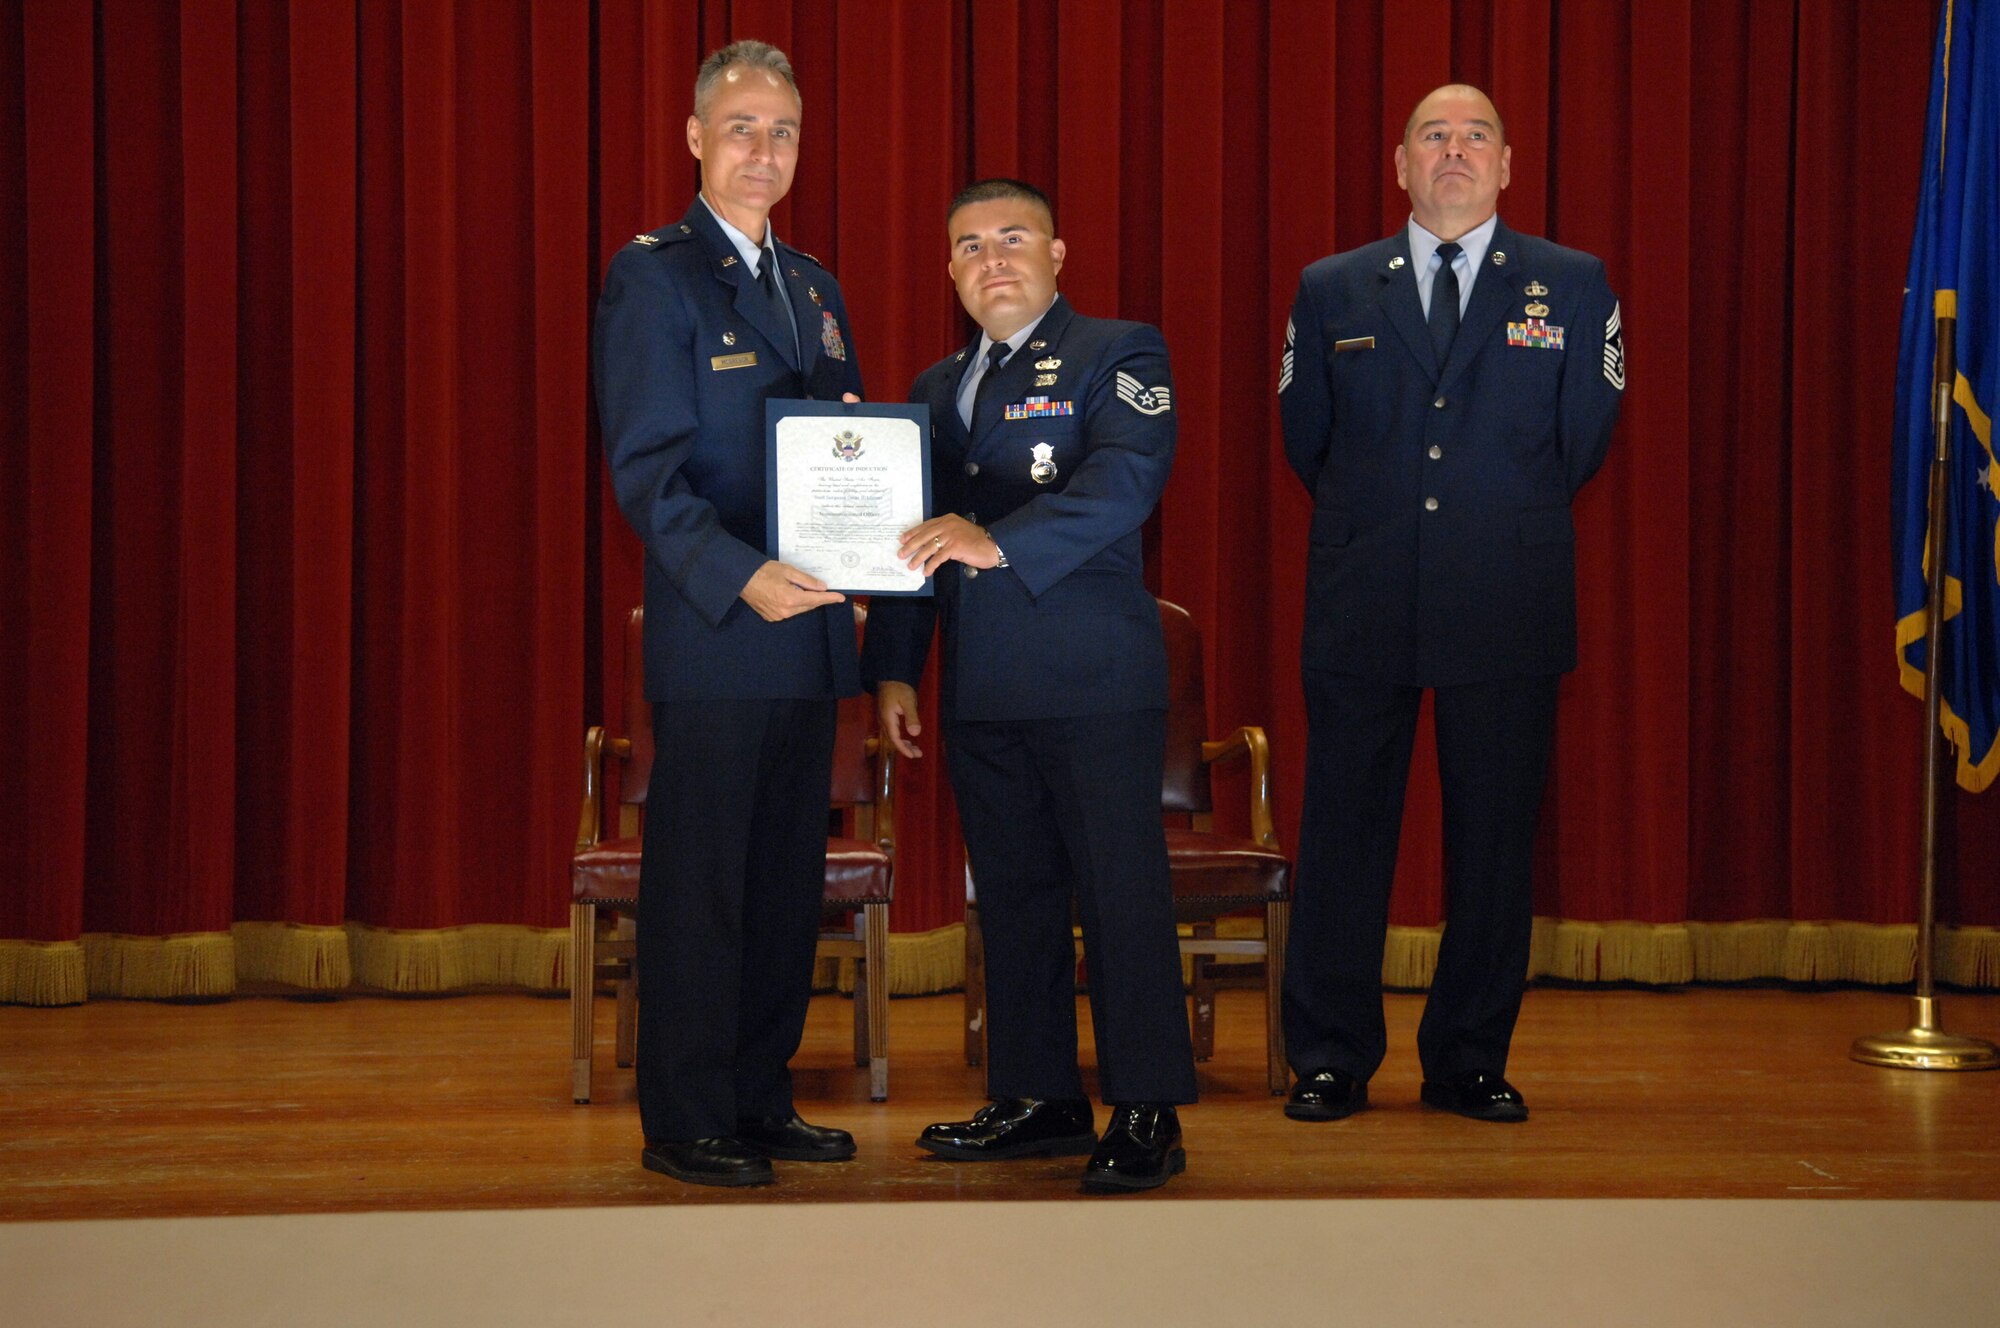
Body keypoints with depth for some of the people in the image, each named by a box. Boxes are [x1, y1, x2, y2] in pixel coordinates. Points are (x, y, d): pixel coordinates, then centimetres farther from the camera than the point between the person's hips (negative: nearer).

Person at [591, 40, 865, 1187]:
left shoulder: (812, 285, 18)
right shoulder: (654, 276, -5)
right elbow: (646, 468, -12)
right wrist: (741, 575, -25)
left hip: (808, 626, 7)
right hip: (712, 627, -7)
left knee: (789, 877, 11)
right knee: (700, 878, -2)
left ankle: (760, 1101, 20)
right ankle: (684, 1122, 7)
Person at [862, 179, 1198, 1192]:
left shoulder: (1118, 356, 1)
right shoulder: (936, 390, 20)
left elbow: (1126, 479, -17)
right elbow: (913, 535, 22)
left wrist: (999, 540, -27)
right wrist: (892, 670, 13)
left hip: (1095, 681, -6)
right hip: (980, 691, 6)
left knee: (1121, 891, -5)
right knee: (1013, 897, 10)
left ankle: (1147, 1114, 0)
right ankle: (1039, 1098, 19)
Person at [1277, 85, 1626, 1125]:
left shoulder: (1573, 287, 6)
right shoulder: (1331, 290, 9)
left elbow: (1581, 440, 10)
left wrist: (1505, 527, 13)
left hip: (1506, 610, 0)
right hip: (1363, 609, 1)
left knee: (1494, 841, 4)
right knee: (1344, 835, 3)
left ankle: (1470, 1062, 15)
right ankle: (1330, 1061, 12)